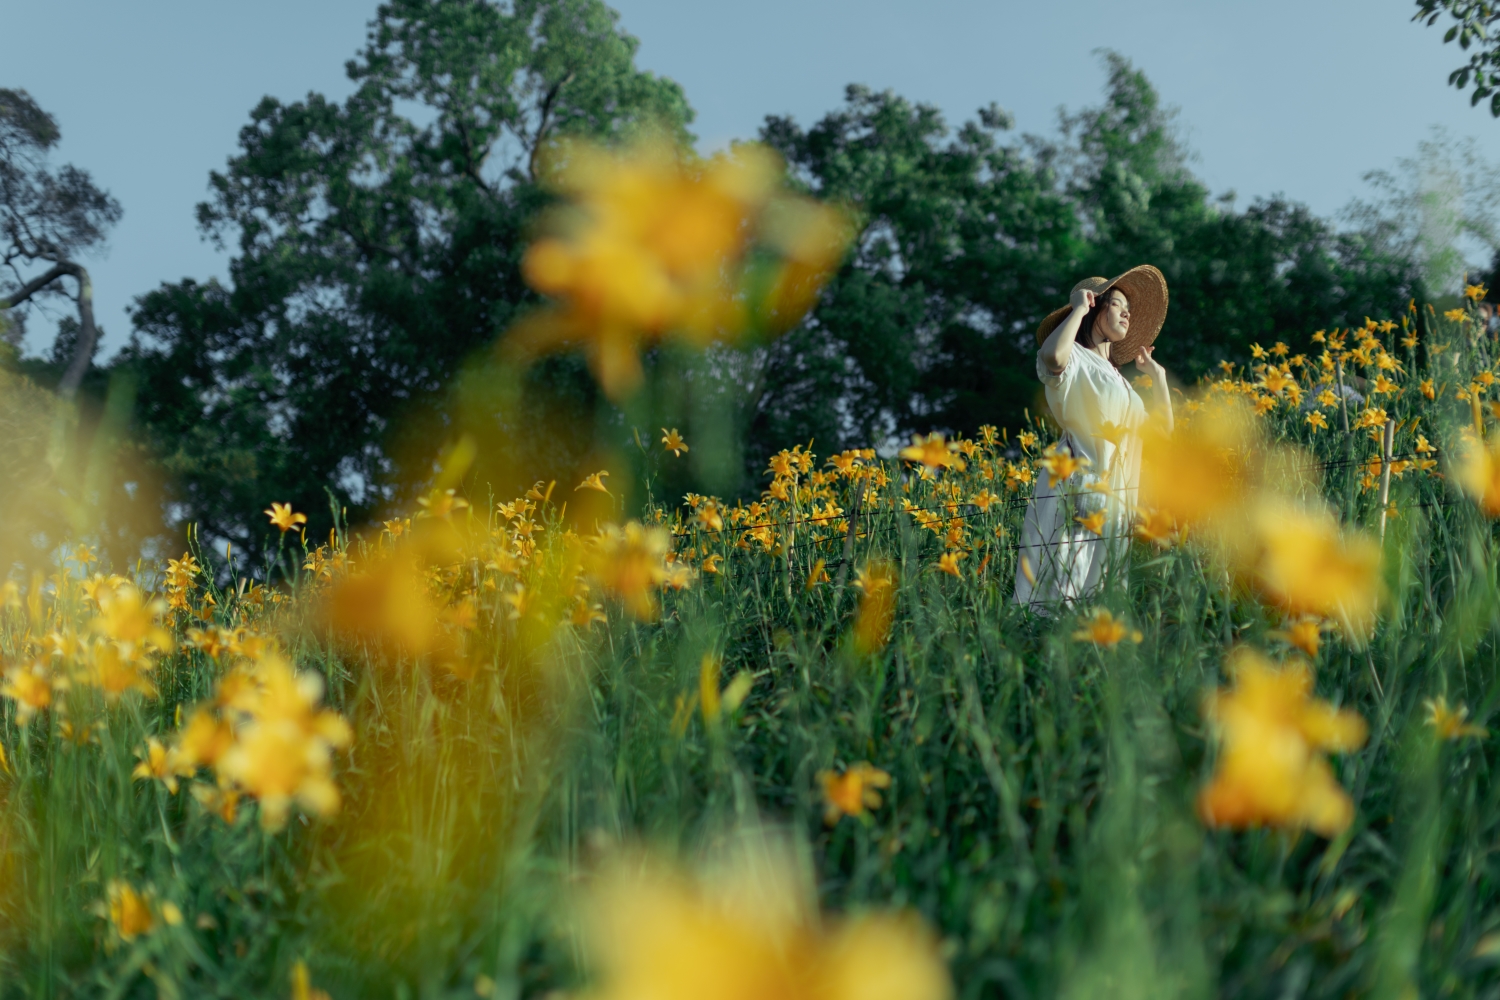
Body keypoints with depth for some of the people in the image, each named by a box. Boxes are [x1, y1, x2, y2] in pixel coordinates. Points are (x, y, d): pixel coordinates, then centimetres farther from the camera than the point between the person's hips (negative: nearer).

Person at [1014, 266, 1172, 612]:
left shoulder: (1118, 379, 25)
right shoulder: (1075, 360, 0)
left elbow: (1163, 428, 29)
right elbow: (1052, 356, -27)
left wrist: (1156, 376, 26)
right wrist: (1078, 309, -11)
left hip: (1116, 503, 8)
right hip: (1077, 495, -8)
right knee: (1062, 605, -15)